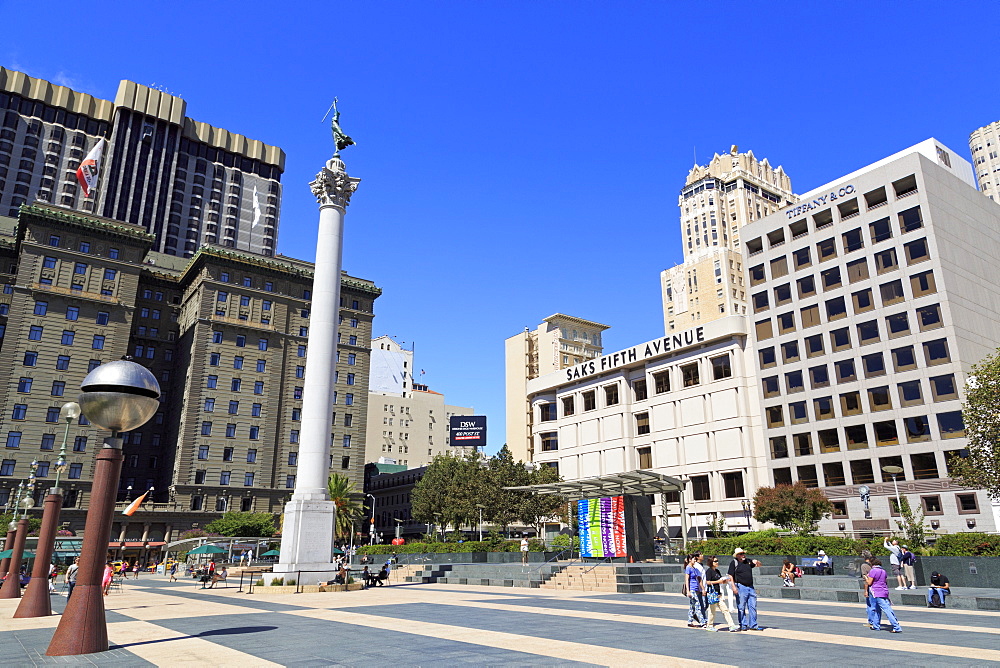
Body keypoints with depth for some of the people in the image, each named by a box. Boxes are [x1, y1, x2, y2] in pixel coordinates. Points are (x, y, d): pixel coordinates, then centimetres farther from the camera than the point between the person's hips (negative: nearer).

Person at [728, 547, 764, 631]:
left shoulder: (748, 561, 13)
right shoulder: (734, 563, -3)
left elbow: (759, 565, 21)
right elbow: (730, 576, -6)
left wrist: (756, 562, -3)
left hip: (751, 587, 6)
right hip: (741, 587, -6)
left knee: (753, 607, 7)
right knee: (741, 608, 0)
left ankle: (753, 626, 14)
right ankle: (743, 626, 9)